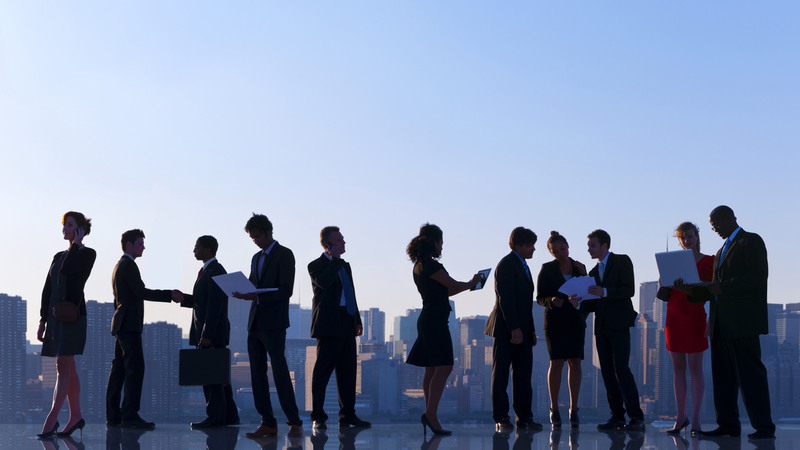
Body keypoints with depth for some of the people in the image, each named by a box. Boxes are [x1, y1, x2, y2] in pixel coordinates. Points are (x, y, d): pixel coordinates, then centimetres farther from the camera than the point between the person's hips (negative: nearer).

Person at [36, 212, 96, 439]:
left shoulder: (88, 254, -2)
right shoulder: (59, 256, 17)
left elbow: (67, 269, -21)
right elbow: (47, 289, 15)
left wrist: (76, 244, -8)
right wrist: (42, 320, 9)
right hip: (55, 314, 7)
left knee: (63, 368, -11)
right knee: (68, 369, 9)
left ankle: (51, 420, -14)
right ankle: (76, 416, 13)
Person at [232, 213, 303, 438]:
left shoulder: (284, 255, -4)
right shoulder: (256, 258, 19)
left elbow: (286, 291, -13)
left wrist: (256, 297, -21)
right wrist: (243, 293, -1)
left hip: (274, 324, -8)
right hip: (255, 324, 8)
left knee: (280, 372, -9)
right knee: (258, 375, 5)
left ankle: (294, 422, -3)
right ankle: (268, 423, 8)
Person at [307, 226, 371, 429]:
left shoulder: (345, 265, 21)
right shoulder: (316, 265, -3)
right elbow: (324, 282, -25)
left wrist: (357, 319, 19)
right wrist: (335, 259, -16)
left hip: (347, 325, 8)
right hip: (330, 324, -8)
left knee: (348, 371, 7)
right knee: (323, 370, -4)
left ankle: (347, 415, 13)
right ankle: (318, 417, 1)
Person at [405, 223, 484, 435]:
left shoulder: (420, 265, 15)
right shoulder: (429, 265, -15)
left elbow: (444, 291, 21)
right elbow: (454, 286, -9)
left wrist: (469, 284, 22)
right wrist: (472, 283, 10)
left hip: (428, 321, 10)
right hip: (435, 321, -10)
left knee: (431, 370, 9)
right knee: (444, 367, -12)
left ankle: (430, 416, 10)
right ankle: (430, 414, -18)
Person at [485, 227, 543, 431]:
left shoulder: (522, 265, 19)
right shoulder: (507, 265, -10)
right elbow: (505, 299, -17)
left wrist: (530, 329, 15)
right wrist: (514, 328, -23)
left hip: (522, 330, 9)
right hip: (506, 329, -9)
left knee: (523, 375, 6)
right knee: (500, 374, -1)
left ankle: (524, 418, 9)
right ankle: (501, 418, 3)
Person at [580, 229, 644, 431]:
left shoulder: (622, 261, 1)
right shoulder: (594, 272, 20)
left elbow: (629, 290, -10)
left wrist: (605, 292, -22)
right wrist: (579, 304, -2)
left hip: (619, 324, -7)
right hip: (601, 326, 7)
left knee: (621, 369, -15)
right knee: (607, 372, 3)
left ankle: (636, 416, -13)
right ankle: (617, 417, 6)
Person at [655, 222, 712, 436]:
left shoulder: (708, 261, 1)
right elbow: (665, 295, 12)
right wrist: (663, 285, -8)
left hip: (695, 317, -4)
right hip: (674, 317, 4)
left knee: (695, 368, -4)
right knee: (678, 368, 5)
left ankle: (695, 418, -2)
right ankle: (681, 416, 10)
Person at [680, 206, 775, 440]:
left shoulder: (752, 241, -1)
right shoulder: (722, 251, 25)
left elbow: (758, 275, -15)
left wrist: (724, 287, -17)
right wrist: (691, 290, 5)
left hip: (742, 321, -9)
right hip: (721, 324, 9)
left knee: (750, 373, -10)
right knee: (722, 376, 7)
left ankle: (764, 427, -8)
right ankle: (728, 425, 10)